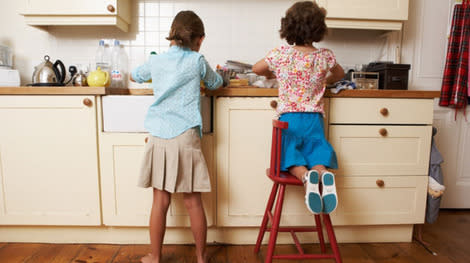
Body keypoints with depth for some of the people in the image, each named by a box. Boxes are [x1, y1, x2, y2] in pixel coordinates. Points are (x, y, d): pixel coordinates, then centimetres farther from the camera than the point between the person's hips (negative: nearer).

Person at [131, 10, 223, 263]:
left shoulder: (155, 61, 9)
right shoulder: (197, 61, 2)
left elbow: (134, 76, 29)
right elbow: (215, 84, 19)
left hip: (159, 137, 2)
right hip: (186, 137, -2)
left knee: (160, 201, 9)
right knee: (193, 202, 7)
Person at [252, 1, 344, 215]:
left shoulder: (281, 53, -4)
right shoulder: (325, 56, 1)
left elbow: (256, 69, 13)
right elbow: (339, 74, 23)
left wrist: (274, 74, 31)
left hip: (289, 118, -1)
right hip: (314, 119, 2)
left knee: (292, 160, 2)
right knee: (317, 156, 3)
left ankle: (306, 177, -30)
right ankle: (324, 175, -30)